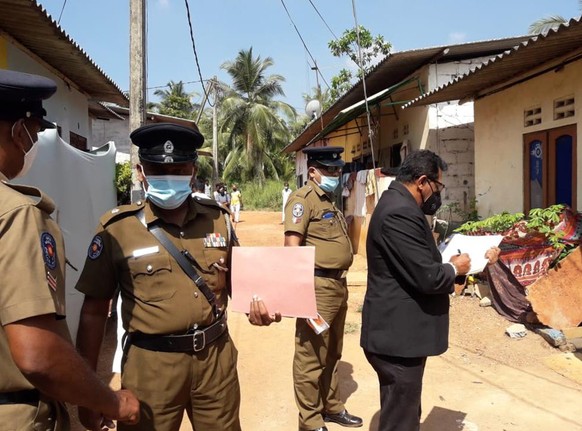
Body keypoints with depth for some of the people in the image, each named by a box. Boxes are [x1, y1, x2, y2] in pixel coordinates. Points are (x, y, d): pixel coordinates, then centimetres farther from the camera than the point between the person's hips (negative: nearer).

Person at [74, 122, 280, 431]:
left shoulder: (218, 218, 0)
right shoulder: (116, 228, -9)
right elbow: (94, 310, -4)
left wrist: (256, 305, -9)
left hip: (216, 357, 3)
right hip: (152, 364, -3)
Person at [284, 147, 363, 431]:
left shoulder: (329, 201, 17)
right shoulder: (303, 199, -11)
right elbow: (291, 247, -19)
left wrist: (341, 286, 21)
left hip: (338, 285, 9)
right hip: (317, 287, -9)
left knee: (332, 355, 21)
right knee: (311, 359, 3)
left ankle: (332, 407, 37)